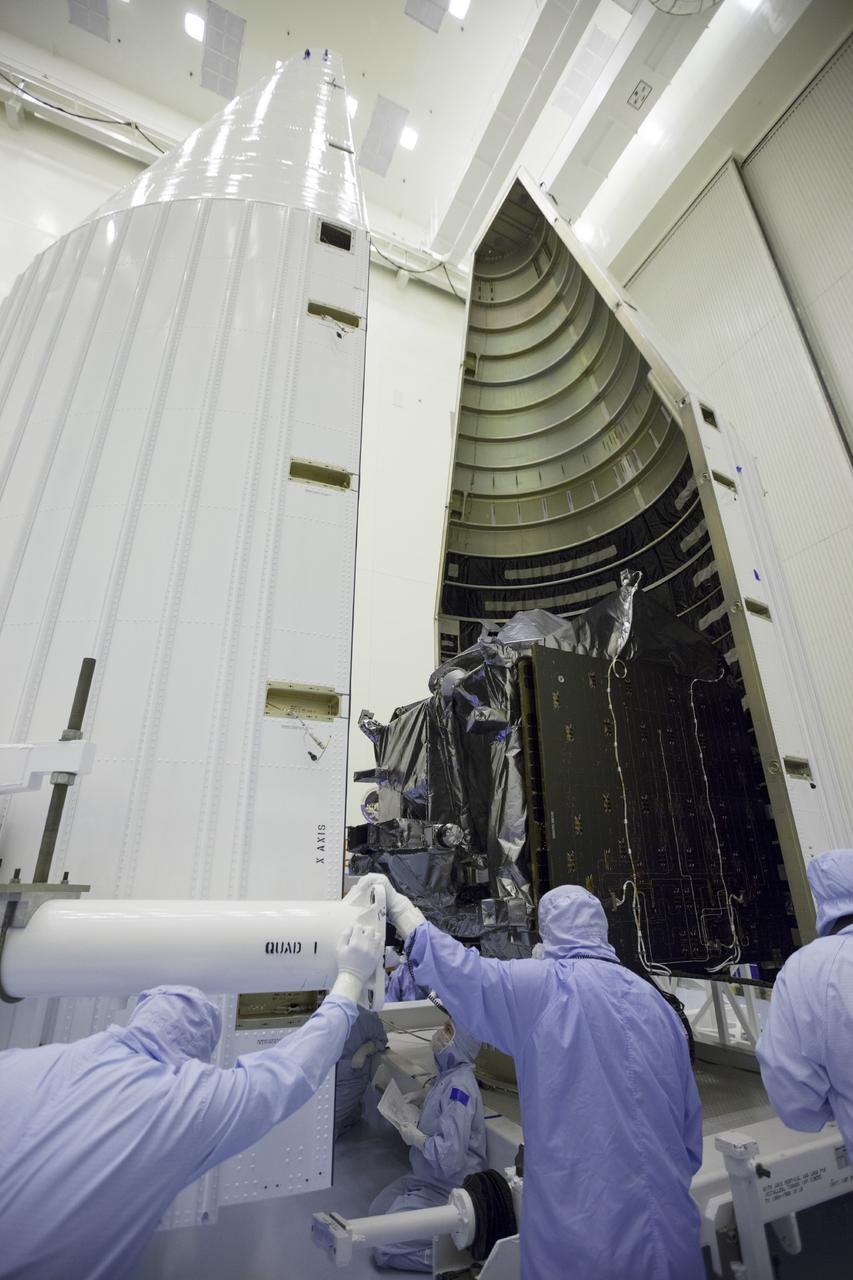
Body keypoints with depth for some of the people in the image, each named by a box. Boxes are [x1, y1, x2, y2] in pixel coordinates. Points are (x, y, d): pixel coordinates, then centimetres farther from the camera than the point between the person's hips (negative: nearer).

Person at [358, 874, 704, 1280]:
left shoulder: (546, 986, -14)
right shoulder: (656, 1001, 3)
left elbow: (461, 971, -18)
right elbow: (689, 1117, 9)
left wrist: (395, 903, -10)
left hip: (583, 1227, -5)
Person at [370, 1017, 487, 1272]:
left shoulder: (459, 1086, -30)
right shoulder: (448, 1076, -2)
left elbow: (450, 1157, -34)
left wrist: (416, 1138, -19)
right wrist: (419, 1099, 1)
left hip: (445, 1191, -9)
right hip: (425, 1177, 9)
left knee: (384, 1251, -5)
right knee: (377, 1210, 20)